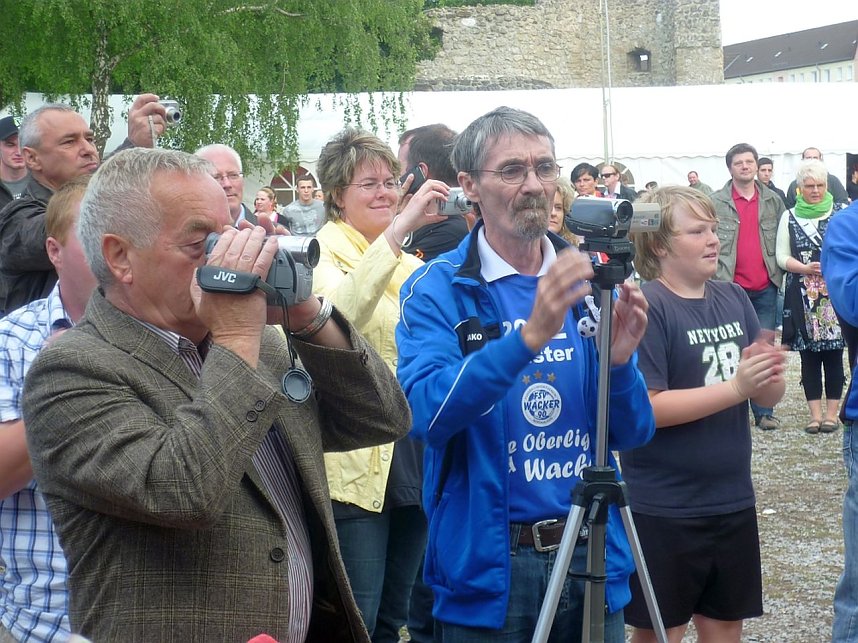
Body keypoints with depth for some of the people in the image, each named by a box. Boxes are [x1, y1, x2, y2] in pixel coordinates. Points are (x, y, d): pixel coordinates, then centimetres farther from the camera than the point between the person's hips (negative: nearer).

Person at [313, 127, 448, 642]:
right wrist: (398, 230, -36)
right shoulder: (322, 257, -6)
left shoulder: (410, 264, 15)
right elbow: (339, 316, -29)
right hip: (353, 464, -7)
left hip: (413, 459, 7)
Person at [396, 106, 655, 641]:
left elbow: (634, 434, 3)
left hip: (593, 558, 4)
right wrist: (529, 335, -33)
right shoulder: (438, 290, -7)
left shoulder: (588, 283, 4)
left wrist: (620, 361, -17)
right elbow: (426, 413, -23)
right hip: (487, 568, -4)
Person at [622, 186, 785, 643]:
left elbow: (770, 397, 8)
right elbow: (645, 408, -21)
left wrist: (769, 376, -14)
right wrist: (735, 387, -24)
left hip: (733, 502, 6)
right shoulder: (646, 308, -14)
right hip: (663, 511, -6)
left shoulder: (734, 299, 6)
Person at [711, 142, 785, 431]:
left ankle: (764, 411, 8)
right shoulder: (716, 202, 1)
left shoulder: (773, 201, 9)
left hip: (765, 288, 2)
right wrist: (715, 279, -6)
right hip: (730, 288, -2)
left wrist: (780, 274, 4)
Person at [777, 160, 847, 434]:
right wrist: (805, 268, -12)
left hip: (835, 295, -1)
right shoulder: (789, 217, 8)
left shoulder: (842, 212, 5)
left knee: (834, 353, 0)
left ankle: (832, 412, 8)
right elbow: (782, 256, 5)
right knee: (809, 355, 4)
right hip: (802, 296, 1)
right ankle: (815, 413, 9)